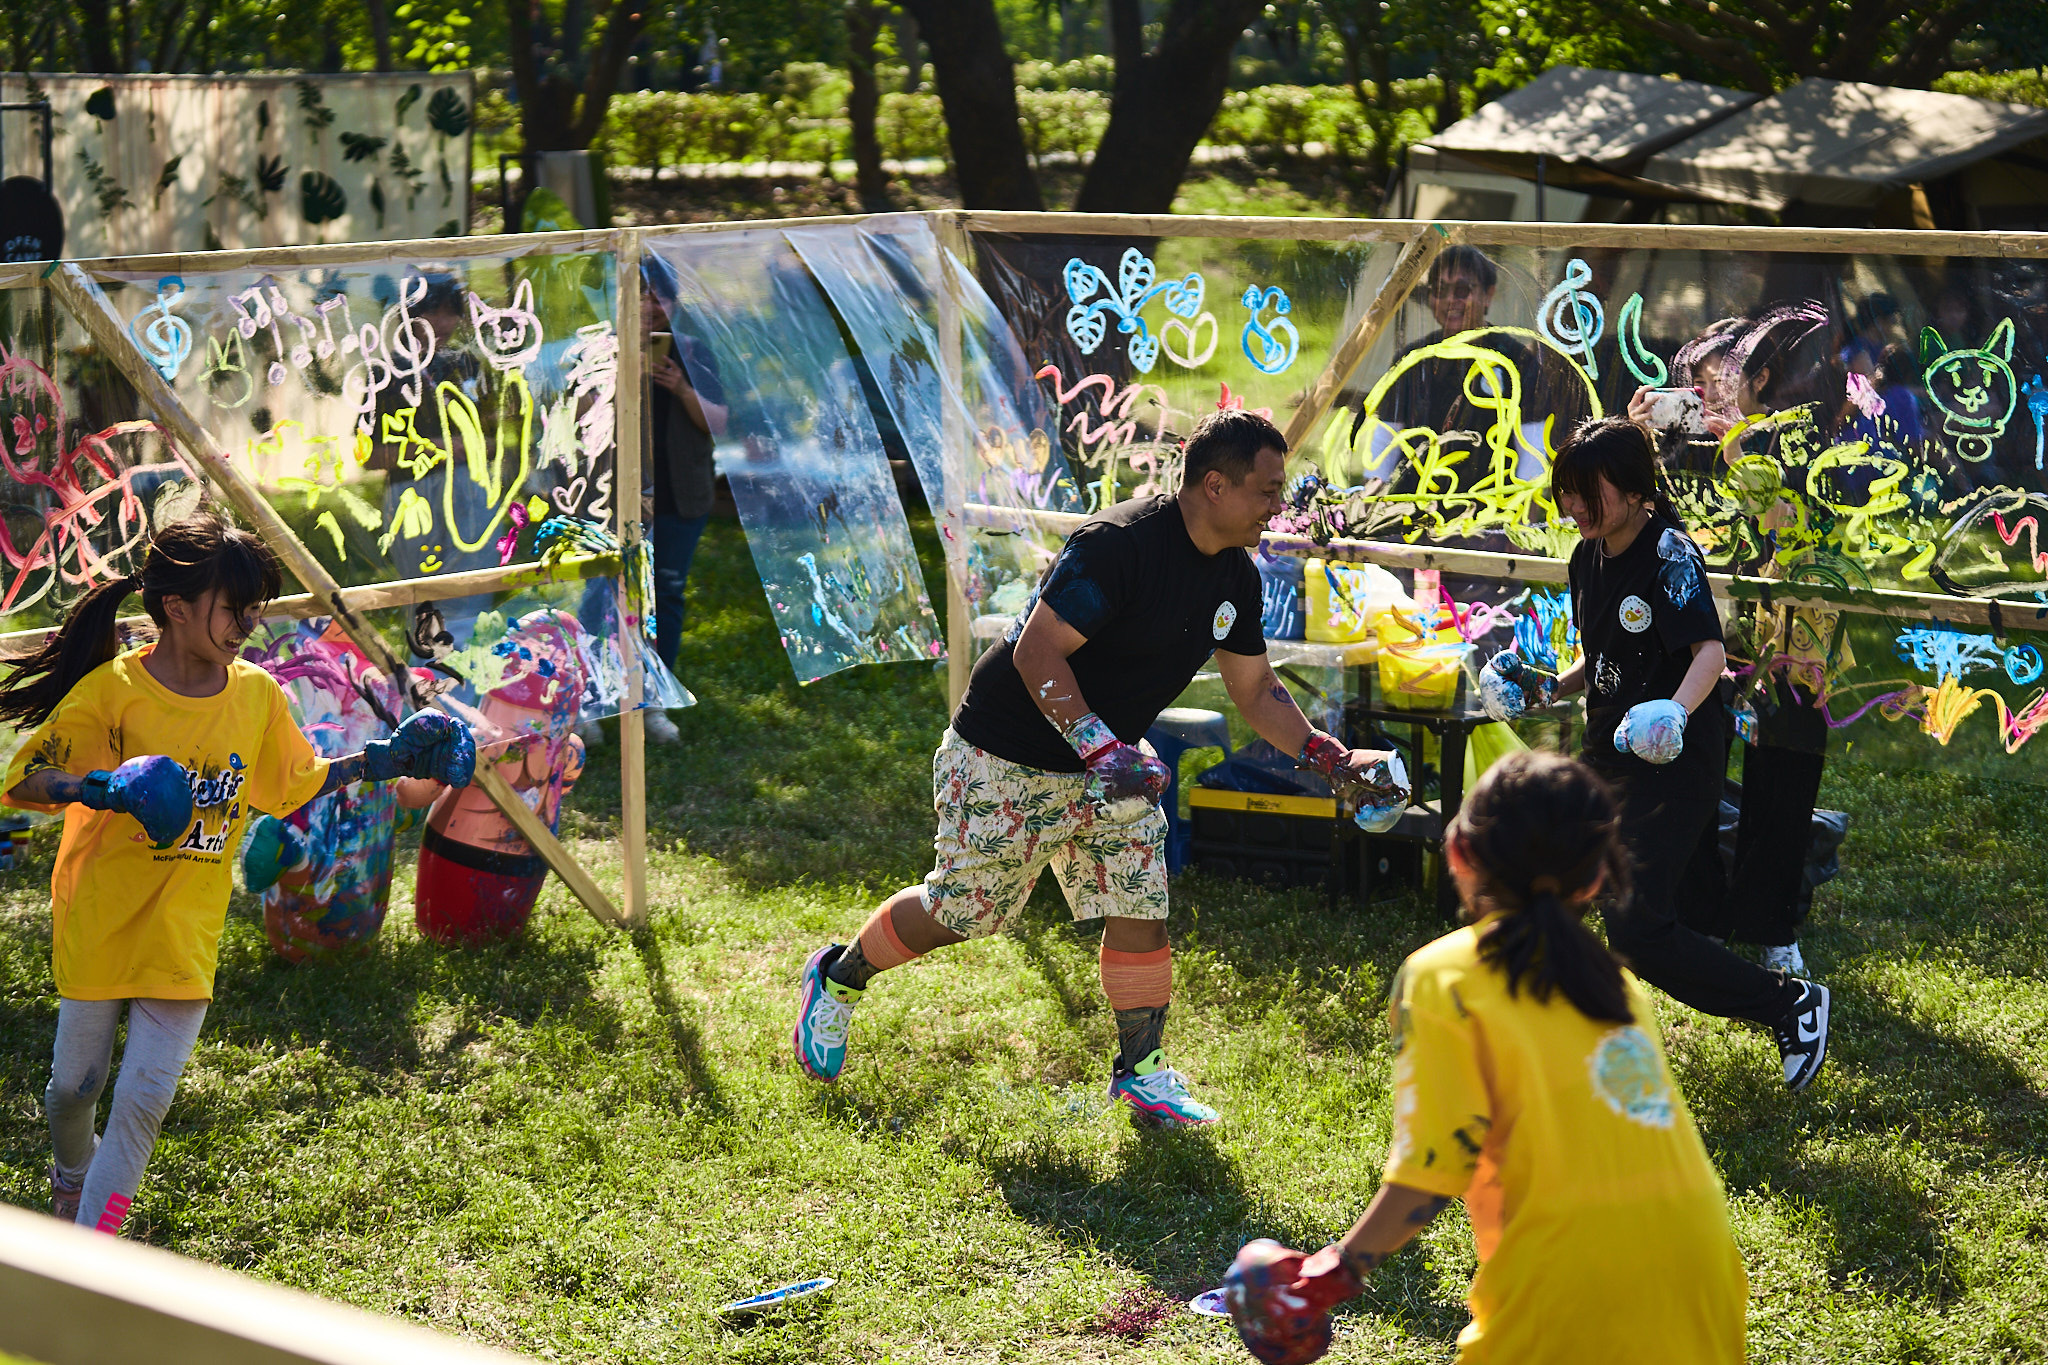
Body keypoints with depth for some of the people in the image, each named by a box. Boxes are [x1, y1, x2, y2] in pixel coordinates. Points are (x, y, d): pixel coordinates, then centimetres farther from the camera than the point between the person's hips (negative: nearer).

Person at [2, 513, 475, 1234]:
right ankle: (71, 1174, 47)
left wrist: (384, 759, 8)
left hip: (185, 936, 2)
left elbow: (295, 783, 15)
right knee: (75, 1082, 13)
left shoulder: (258, 694, -1)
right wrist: (102, 787, -31)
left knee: (145, 1100, -5)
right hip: (98, 924, -2)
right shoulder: (111, 691, -15)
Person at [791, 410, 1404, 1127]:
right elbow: (1037, 652, -28)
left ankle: (1141, 1071, 11)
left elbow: (1257, 692, 11)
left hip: (1112, 762, 7)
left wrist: (1333, 759, 1)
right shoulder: (1118, 543, -28)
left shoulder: (1235, 578, 0)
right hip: (1006, 762, -7)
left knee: (1140, 906, -3)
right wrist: (1100, 749, -37)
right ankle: (837, 977, 28)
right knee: (959, 912, 4)